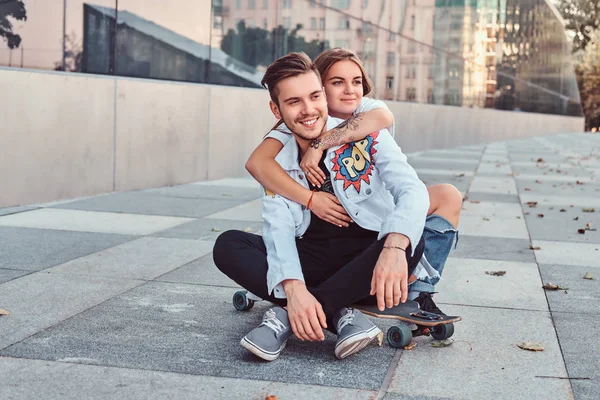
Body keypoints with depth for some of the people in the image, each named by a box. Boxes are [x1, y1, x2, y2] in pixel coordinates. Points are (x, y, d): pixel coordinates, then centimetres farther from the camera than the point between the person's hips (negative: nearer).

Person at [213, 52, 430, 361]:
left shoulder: (366, 136, -7)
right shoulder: (276, 161, 1)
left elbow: (412, 191, -22)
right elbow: (278, 228, -13)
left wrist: (395, 247, -44)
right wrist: (293, 287, -35)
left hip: (365, 260, -2)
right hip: (311, 261, 2)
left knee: (412, 240, -34)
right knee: (228, 245, -18)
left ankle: (287, 316, -31)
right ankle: (338, 314, -30)